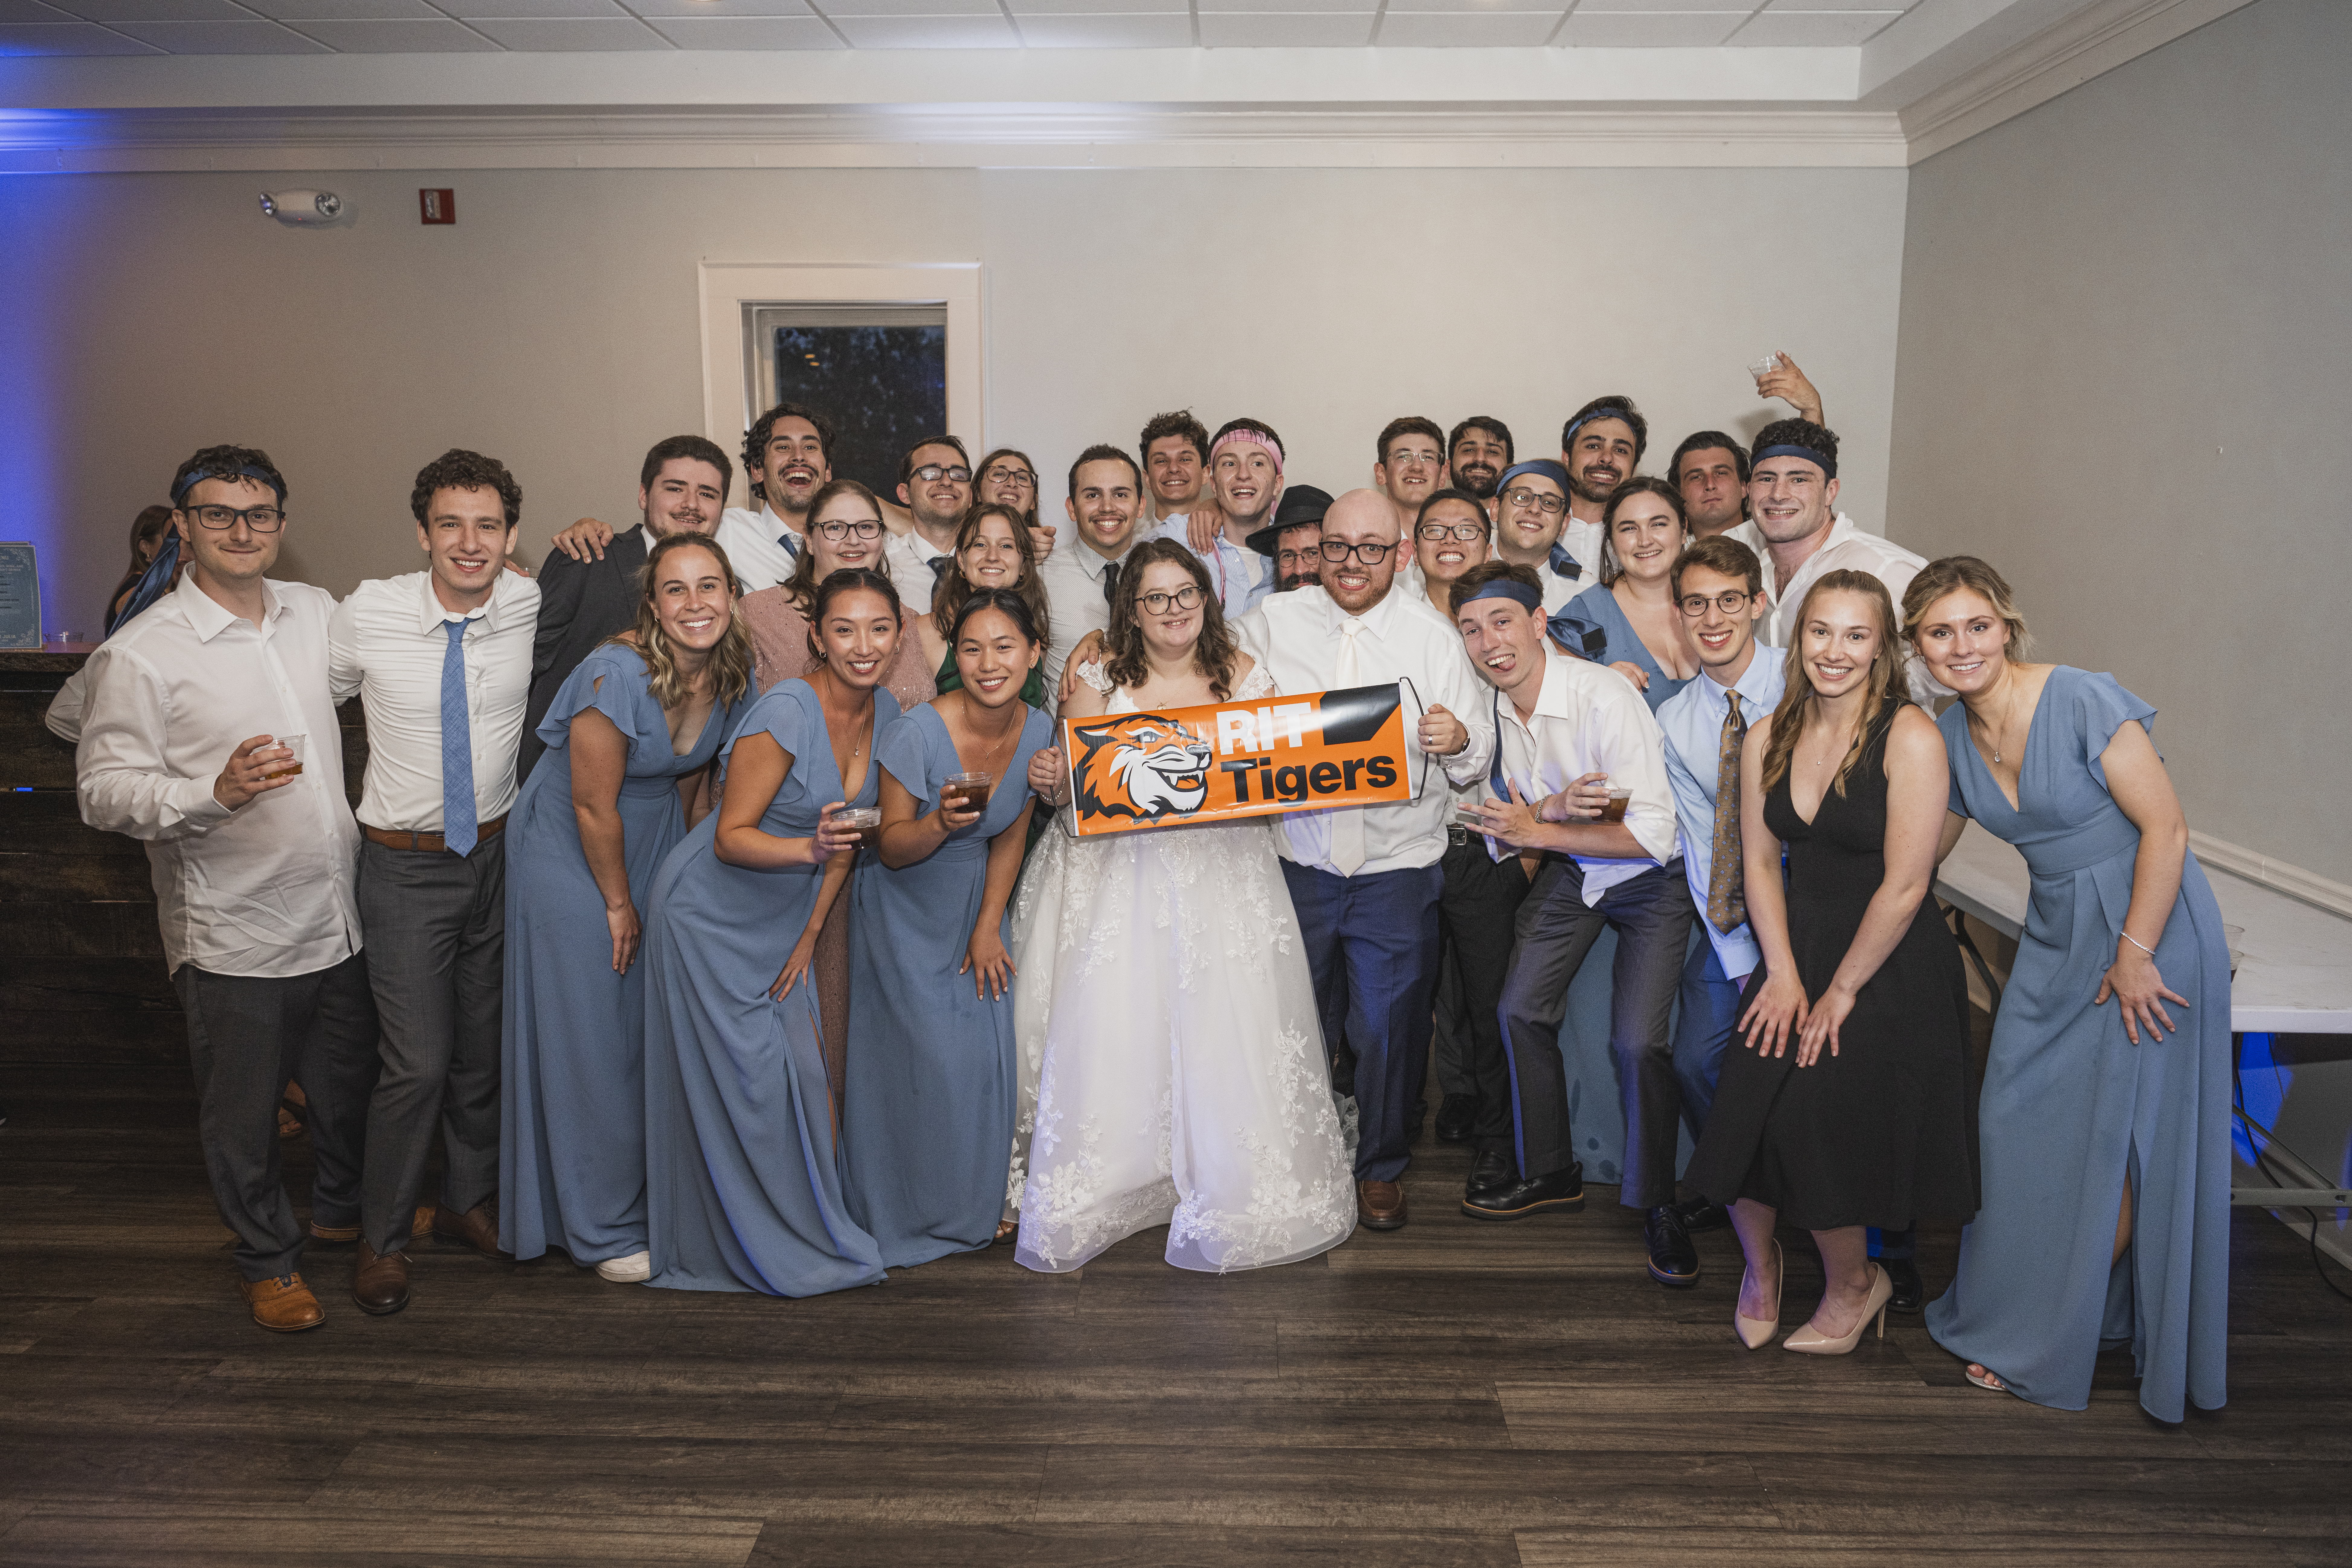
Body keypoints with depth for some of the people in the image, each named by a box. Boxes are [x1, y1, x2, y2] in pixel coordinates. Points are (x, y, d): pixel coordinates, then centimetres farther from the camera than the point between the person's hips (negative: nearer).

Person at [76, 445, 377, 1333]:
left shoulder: (317, 612, 5)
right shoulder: (140, 653, -12)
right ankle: (266, 1256, 32)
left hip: (339, 916, 5)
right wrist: (215, 791, -29)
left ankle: (346, 1208, 47)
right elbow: (104, 792, -13)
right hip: (232, 935, -5)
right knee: (243, 1111, 10)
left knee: (350, 1084, 22)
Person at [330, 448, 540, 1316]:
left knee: (484, 1047, 15)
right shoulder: (367, 615, -13)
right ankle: (382, 1237, 17)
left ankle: (471, 1201, 37)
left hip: (498, 854, 3)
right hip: (405, 864, -3)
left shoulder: (531, 606, -8)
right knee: (418, 1063, -4)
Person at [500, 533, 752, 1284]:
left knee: (661, 1022, 12)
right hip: (572, 851, -6)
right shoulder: (617, 675, -29)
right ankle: (603, 1228, 16)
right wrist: (619, 902, -10)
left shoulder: (733, 676, -9)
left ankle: (658, 1194, 31)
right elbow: (594, 806, -21)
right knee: (593, 1035, 1)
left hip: (657, 843, 6)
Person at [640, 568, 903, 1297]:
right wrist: (810, 850, -38)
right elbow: (731, 838, -21)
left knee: (802, 1070, 7)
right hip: (711, 911, -6)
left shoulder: (885, 714, -3)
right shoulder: (786, 713, -25)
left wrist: (811, 929, 2)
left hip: (783, 920, 6)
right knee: (741, 1079, 1)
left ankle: (811, 1226, 25)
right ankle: (753, 1247, 19)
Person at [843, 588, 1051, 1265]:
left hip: (977, 903, 4)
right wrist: (941, 824, -37)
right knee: (920, 1055, -4)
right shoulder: (919, 732, -25)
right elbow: (892, 848, -17)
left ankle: (977, 1199, 24)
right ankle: (905, 1214, 16)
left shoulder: (1039, 732, -10)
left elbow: (1010, 840, 2)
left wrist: (989, 928, -2)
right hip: (906, 910, -4)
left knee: (987, 1051, 3)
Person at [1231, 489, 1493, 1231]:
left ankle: (1382, 1168, 27)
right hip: (1295, 862, 1)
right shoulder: (1272, 622, 4)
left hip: (1397, 870, -1)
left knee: (1389, 1026, 6)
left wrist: (1458, 739, -22)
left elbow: (1477, 758, 1)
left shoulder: (1433, 636, 2)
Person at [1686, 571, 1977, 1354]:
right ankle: (1759, 1262, 21)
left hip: (1889, 966, -4)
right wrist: (1784, 974, -3)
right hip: (1798, 946, 5)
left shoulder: (1909, 738, -15)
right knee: (1742, 1105, -9)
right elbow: (1760, 863, 7)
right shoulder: (1768, 738, 4)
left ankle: (1853, 1283, 17)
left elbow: (1904, 886, -16)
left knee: (1813, 1109, -12)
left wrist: (1840, 992, -11)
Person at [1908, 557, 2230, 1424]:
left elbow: (2165, 827, -18)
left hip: (2150, 928, -6)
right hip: (2055, 937, 7)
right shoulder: (1952, 733, 1)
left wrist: (2134, 956, -18)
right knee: (2022, 1119, 10)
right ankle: (2010, 1312, 30)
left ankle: (2051, 1347, 17)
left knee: (2112, 1137, 2)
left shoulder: (2082, 700, -19)